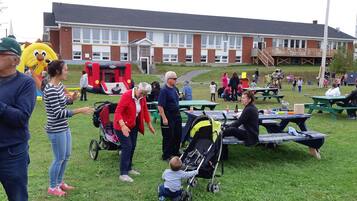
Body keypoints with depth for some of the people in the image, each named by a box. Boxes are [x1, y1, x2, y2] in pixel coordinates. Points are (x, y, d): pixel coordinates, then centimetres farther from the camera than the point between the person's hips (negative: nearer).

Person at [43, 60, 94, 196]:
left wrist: (71, 99, -2)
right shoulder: (51, 90, -23)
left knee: (66, 156, 19)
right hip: (56, 130, -9)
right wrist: (80, 110, -24)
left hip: (64, 127, 9)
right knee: (59, 159, 5)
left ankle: (59, 182, 37)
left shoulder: (59, 85, 5)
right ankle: (52, 187, 25)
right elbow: (58, 113, -25)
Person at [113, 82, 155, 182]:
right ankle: (123, 173, -5)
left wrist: (149, 125, 14)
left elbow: (145, 111, 11)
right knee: (127, 147, -11)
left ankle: (129, 168, 28)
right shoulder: (126, 95, -24)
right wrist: (123, 125, -41)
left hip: (133, 125, 7)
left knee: (132, 146, 12)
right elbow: (118, 112, -28)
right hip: (122, 126, -7)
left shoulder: (142, 98, -3)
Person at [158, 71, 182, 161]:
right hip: (168, 116, -8)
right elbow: (160, 106, -20)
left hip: (177, 115, 8)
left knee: (178, 135, 16)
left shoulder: (174, 89, 8)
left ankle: (175, 152, 33)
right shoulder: (164, 90, -17)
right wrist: (164, 118, -23)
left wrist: (178, 113, 18)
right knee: (168, 136, 2)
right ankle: (166, 155, 16)